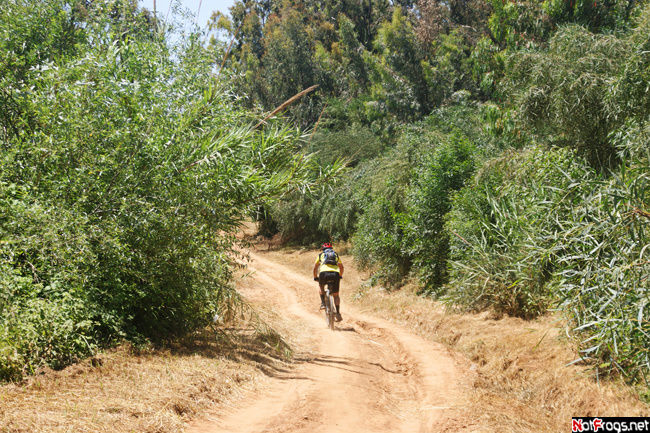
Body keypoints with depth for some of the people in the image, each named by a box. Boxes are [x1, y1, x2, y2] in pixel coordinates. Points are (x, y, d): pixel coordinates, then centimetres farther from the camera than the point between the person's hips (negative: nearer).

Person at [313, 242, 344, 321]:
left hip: (324, 273, -1)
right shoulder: (336, 255, 31)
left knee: (321, 286, 33)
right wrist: (340, 276, 51)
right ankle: (338, 313, 5)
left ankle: (323, 303, 18)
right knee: (336, 295, 15)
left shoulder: (321, 255, 27)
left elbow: (315, 267, 30)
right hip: (335, 273, 1)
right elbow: (341, 267, 37)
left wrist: (315, 277, 43)